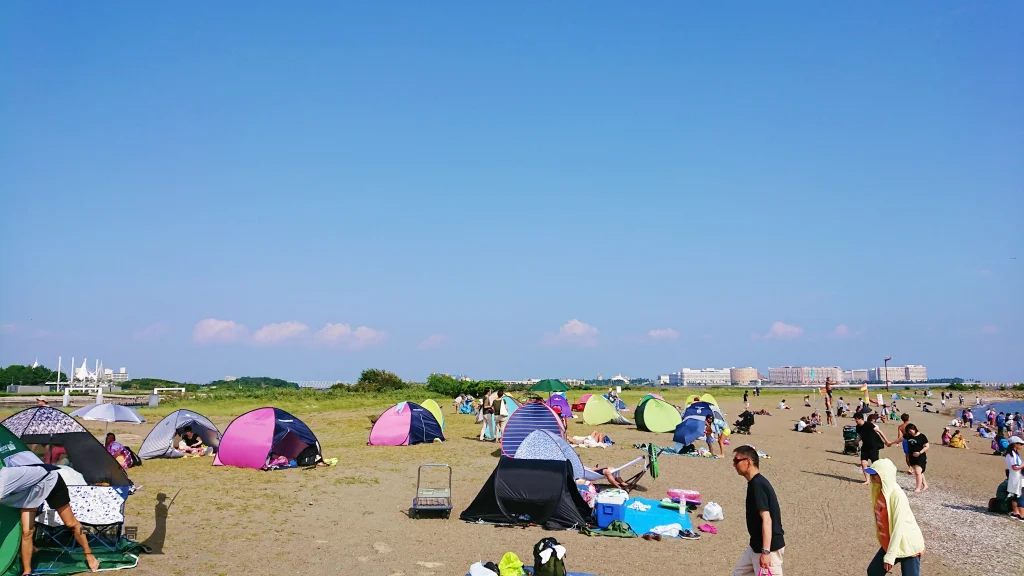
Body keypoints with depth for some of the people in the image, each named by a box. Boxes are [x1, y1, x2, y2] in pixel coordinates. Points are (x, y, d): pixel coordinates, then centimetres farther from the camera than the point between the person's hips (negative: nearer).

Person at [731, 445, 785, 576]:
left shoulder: (757, 484, -20)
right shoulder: (755, 482, 10)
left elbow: (766, 519, -26)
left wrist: (765, 552, -30)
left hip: (769, 547, -10)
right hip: (756, 545, 10)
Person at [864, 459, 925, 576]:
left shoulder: (897, 495, -25)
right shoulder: (880, 490, 0)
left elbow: (898, 527, -26)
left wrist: (890, 555, -26)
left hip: (909, 547, -8)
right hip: (889, 544, 8)